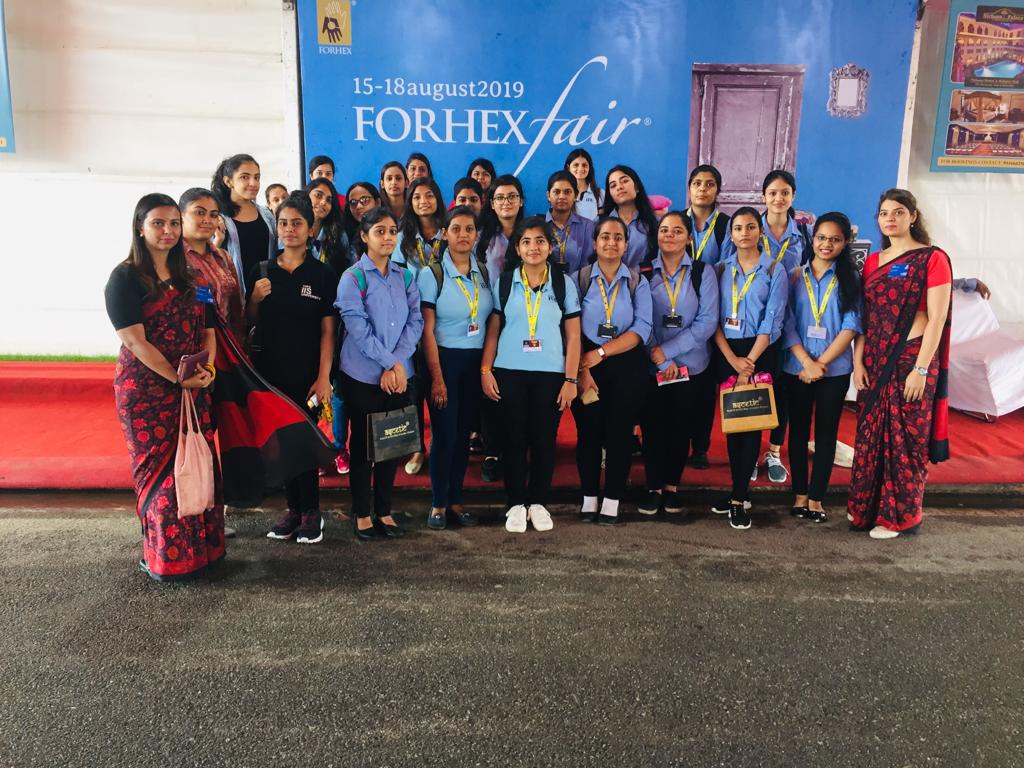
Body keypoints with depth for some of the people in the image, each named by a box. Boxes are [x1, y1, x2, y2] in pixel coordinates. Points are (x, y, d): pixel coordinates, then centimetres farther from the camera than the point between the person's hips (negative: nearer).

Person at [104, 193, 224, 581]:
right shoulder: (125, 278, -6)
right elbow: (134, 340, -13)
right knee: (160, 471, 2)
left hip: (193, 388, 5)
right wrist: (177, 379, -16)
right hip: (146, 390, -5)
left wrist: (207, 367, -7)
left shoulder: (188, 277, 12)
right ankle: (163, 557, 15)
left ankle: (201, 548, 19)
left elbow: (207, 328, 12)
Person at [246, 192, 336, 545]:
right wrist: (255, 298, -9)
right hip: (269, 370, 3)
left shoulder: (323, 274, -3)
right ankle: (293, 507, 23)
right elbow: (249, 322, 12)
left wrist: (323, 377, -12)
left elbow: (327, 330, -5)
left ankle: (311, 512, 14)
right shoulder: (261, 271, 6)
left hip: (306, 373, -3)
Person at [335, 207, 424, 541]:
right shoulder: (352, 278, -5)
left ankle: (384, 511, 23)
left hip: (399, 376, 4)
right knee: (363, 445, 5)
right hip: (363, 375, -4)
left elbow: (415, 322, 0)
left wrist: (398, 363, -13)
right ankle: (362, 515, 17)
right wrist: (387, 363, -16)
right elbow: (358, 328, -14)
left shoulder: (405, 277, 8)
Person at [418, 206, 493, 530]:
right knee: (444, 434, -1)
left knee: (464, 433, 9)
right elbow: (427, 330, -9)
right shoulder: (432, 274, -6)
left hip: (476, 361, 4)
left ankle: (455, 500, 22)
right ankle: (438, 504, 14)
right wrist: (437, 378, -12)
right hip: (445, 359, -4)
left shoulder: (485, 273, 6)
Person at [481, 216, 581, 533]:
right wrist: (485, 370, -3)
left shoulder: (564, 284, 3)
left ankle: (537, 503, 18)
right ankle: (516, 504, 15)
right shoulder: (503, 282, 4)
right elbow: (493, 329, 6)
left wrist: (570, 379, -3)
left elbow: (573, 335, 2)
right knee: (515, 439, 4)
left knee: (544, 440, 4)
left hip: (550, 374, 0)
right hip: (509, 372, 0)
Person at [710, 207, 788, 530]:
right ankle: (739, 491, 17)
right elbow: (712, 318, 0)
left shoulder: (774, 270, 0)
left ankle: (740, 498, 3)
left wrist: (749, 363, -14)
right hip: (726, 353, 3)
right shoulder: (720, 269, 7)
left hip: (759, 352, -3)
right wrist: (733, 360, -12)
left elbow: (772, 321, -7)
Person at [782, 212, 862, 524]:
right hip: (797, 368, 1)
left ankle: (816, 497, 13)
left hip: (835, 369, 0)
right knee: (798, 430, 7)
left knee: (826, 433, 5)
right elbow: (787, 324, -2)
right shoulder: (795, 276, 4)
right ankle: (799, 494, 17)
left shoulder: (850, 279, 3)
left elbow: (851, 326, -5)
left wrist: (821, 362, -13)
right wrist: (807, 362, -13)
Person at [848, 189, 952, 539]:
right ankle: (867, 506, 24)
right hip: (875, 359, 5)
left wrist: (921, 369, -16)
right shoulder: (872, 262, 11)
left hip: (912, 356, -5)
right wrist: (858, 361, 1)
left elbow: (937, 319, -11)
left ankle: (901, 515, 16)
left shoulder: (933, 259, -6)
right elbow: (862, 317, 10)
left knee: (905, 437, 2)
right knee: (870, 434, 10)